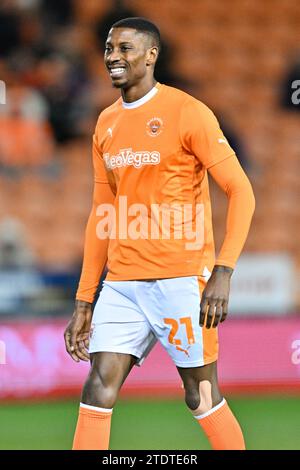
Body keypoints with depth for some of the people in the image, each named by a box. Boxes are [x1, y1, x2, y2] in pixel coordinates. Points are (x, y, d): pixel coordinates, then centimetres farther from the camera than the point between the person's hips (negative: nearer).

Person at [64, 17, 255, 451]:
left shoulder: (188, 113, -7)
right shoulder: (106, 124, 13)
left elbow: (241, 192, -9)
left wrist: (223, 272, -19)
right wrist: (84, 302, 16)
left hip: (181, 279, -5)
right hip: (122, 283, 5)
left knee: (202, 398, 2)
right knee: (97, 394, -5)